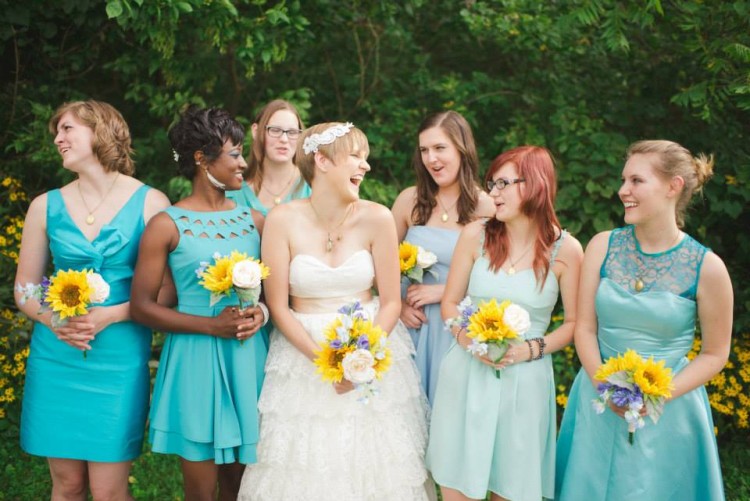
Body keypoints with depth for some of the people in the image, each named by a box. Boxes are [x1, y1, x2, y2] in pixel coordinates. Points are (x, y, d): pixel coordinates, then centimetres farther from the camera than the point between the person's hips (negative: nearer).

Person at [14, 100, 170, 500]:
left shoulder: (150, 203, -2)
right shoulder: (46, 207, 7)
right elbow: (24, 290, 11)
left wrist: (109, 316, -15)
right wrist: (54, 320, -9)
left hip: (119, 358, -2)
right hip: (56, 358, 3)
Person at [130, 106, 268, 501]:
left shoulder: (253, 219, 7)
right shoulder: (168, 225, -5)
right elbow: (142, 305, -6)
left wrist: (261, 313, -6)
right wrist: (212, 325, -15)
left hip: (249, 360, 4)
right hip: (196, 361, -4)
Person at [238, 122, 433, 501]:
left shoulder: (376, 218, -6)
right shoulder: (283, 220, -9)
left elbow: (391, 302, -3)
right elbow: (278, 307, -7)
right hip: (303, 352, -1)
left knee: (374, 466, 8)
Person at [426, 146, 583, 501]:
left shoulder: (566, 250, -5)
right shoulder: (475, 235, -2)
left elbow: (574, 323, 1)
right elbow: (450, 303, 6)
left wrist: (530, 349, -14)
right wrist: (468, 338, -13)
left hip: (524, 379, -1)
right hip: (466, 374, 1)